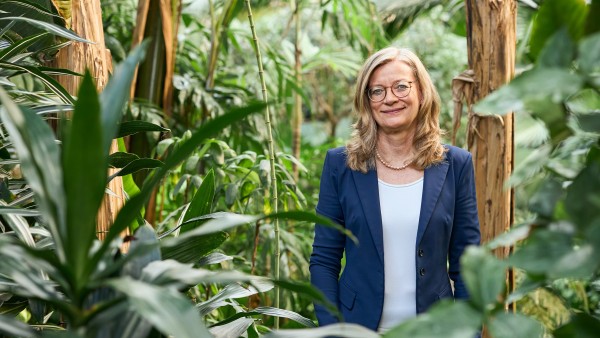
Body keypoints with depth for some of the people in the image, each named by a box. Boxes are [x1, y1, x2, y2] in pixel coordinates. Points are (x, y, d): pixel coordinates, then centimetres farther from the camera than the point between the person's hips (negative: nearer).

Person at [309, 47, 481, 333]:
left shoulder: (455, 165, -1)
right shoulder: (340, 164, -3)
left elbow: (467, 265, 1)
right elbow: (324, 260, -1)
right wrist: (330, 329, -9)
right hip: (359, 324, 0)